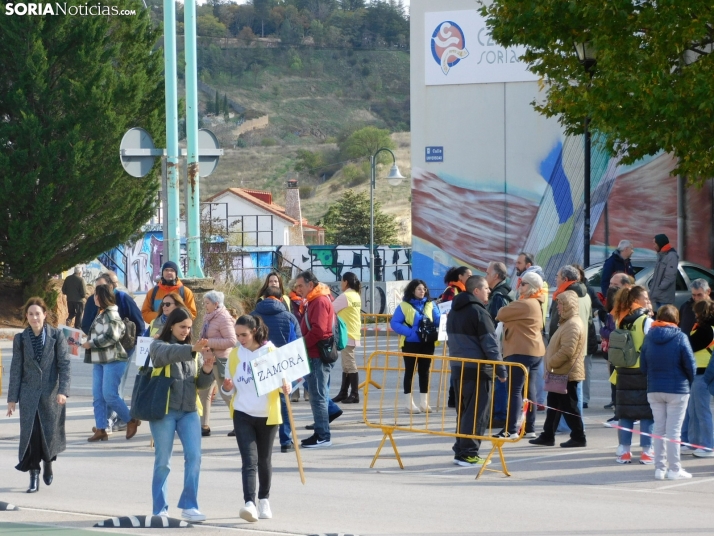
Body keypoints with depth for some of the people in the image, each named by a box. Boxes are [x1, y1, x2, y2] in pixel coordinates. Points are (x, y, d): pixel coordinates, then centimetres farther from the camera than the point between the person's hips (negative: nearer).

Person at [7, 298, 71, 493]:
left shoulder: (56, 336, -2)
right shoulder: (20, 339, 2)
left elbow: (65, 365, -4)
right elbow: (16, 369, 4)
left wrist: (63, 391, -14)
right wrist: (12, 398, 2)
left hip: (51, 393, -1)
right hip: (29, 394, 1)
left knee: (50, 432, 7)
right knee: (30, 433, -7)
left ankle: (48, 463, 36)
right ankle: (34, 475, 0)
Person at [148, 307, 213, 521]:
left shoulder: (194, 352, 14)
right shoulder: (158, 346, 0)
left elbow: (201, 383, 12)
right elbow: (168, 353, -24)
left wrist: (207, 371, -10)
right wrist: (191, 350, -40)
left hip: (189, 411, 4)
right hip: (164, 411, -4)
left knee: (194, 457, -7)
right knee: (163, 462, 1)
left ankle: (189, 506, 0)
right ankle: (160, 510, 10)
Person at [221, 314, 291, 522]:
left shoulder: (271, 352, -5)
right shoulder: (235, 355, 3)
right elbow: (231, 389, 10)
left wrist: (286, 387, -23)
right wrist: (227, 388, -13)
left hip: (267, 415, -1)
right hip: (242, 414, 1)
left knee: (264, 460, 12)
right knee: (249, 460, -11)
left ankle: (264, 500, 29)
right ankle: (250, 503, -20)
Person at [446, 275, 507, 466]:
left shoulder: (454, 312, 15)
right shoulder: (479, 313, -14)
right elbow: (490, 344, -15)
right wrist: (501, 370, -10)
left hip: (458, 368, 9)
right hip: (478, 371, -9)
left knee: (463, 411, 15)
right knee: (477, 413, -6)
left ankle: (460, 448, 16)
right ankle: (468, 453, -9)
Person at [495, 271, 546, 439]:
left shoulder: (524, 304, -15)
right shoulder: (537, 304, 16)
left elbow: (501, 314, -9)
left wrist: (497, 316, 11)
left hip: (521, 351, -10)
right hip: (535, 350, 10)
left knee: (515, 389, -10)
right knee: (529, 390, 10)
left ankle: (511, 429, -14)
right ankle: (530, 428, 11)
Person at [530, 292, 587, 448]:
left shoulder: (573, 325, -19)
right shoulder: (567, 323, 16)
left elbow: (567, 351, -26)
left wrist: (551, 363, -17)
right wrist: (551, 364, 15)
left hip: (567, 374, -11)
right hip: (560, 373, 11)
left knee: (568, 406, -5)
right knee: (553, 405, 14)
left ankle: (578, 437, 1)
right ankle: (548, 436, 20)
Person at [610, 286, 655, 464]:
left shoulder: (621, 321, 8)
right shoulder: (646, 321, -11)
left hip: (624, 373, 6)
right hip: (643, 373, -6)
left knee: (625, 414, 9)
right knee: (647, 413, 0)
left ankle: (624, 451, 10)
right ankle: (646, 452, 0)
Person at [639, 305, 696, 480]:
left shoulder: (649, 337, 0)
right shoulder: (680, 337, -11)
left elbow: (643, 367, 2)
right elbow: (690, 366, -9)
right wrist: (689, 382, 9)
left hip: (654, 390, 4)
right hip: (677, 390, -4)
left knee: (659, 429, 12)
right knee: (674, 431, 2)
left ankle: (659, 468, 13)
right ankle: (674, 469, 5)